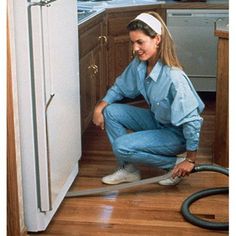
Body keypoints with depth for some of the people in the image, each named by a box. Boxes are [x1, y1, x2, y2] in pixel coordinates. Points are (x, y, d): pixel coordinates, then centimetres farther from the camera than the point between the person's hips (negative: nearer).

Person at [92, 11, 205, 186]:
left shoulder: (173, 77, -34)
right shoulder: (138, 65, -11)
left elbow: (192, 120, -30)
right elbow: (120, 87, 8)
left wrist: (190, 160, -24)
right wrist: (100, 106, -8)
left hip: (175, 133, -8)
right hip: (156, 120, 8)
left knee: (121, 146, -20)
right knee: (110, 112, -4)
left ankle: (175, 164, -2)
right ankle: (128, 169, 5)